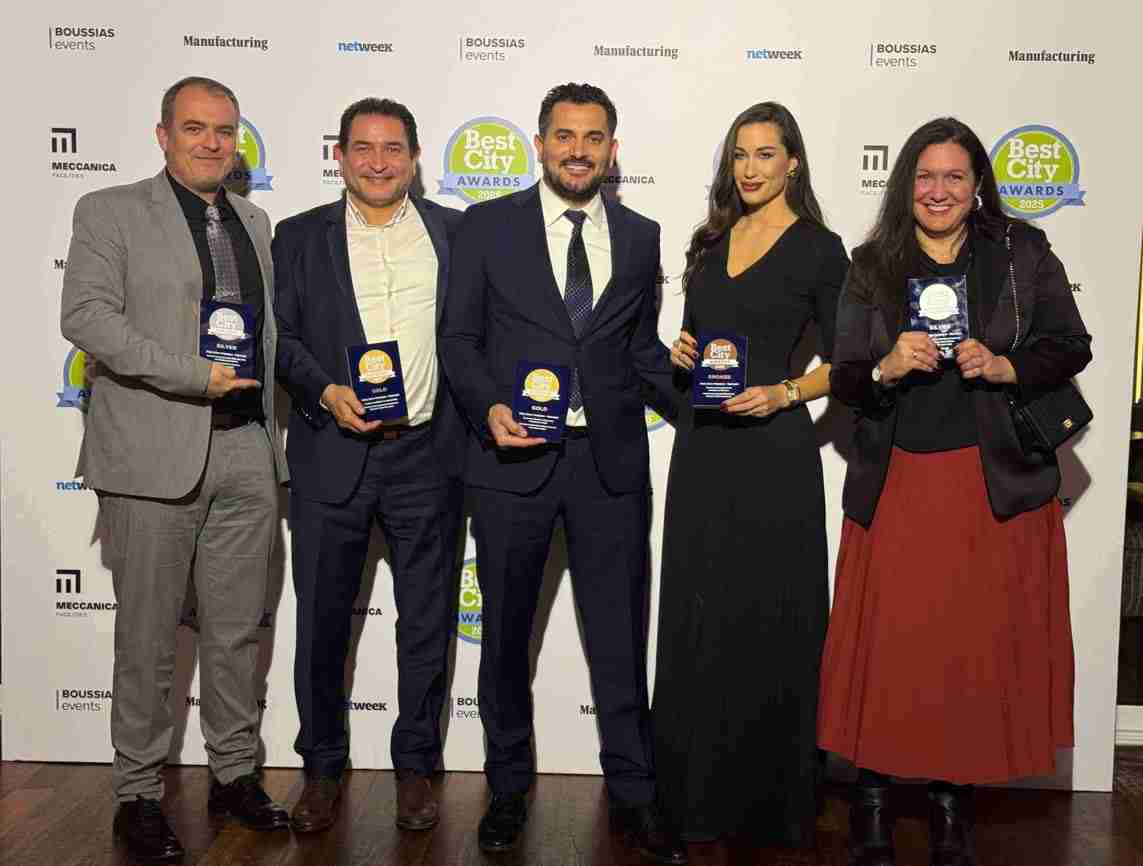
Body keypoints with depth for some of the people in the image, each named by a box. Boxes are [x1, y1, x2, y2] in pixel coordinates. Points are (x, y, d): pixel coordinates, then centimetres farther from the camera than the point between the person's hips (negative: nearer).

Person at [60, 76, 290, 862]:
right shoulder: (111, 212, 1)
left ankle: (235, 773, 27)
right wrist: (194, 375, -18)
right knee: (148, 638, 4)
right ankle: (139, 793, 19)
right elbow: (85, 315, -11)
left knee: (239, 630, 12)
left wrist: (270, 428, 10)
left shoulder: (255, 222, 16)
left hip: (248, 451, 5)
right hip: (155, 454, -4)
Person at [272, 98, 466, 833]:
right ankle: (323, 767, 26)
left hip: (428, 453, 1)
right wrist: (324, 392, -14)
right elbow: (279, 335, 2)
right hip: (332, 455, 0)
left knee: (428, 620, 9)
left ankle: (416, 765, 26)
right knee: (322, 619, 9)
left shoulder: (453, 231, 7)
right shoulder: (302, 237, 6)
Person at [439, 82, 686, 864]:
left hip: (612, 458, 1)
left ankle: (634, 792, 25)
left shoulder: (640, 236, 9)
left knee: (621, 636, 7)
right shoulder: (489, 226, 2)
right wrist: (489, 407, -15)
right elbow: (460, 338, 1)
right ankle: (509, 788, 31)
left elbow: (641, 347, 13)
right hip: (515, 457, -1)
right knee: (506, 633, 12)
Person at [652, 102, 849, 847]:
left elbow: (842, 362, -1)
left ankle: (767, 794, 19)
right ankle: (695, 787, 25)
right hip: (702, 446, 5)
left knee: (767, 620, 3)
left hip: (771, 450, -5)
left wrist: (782, 394, -17)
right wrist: (681, 351, -2)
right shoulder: (712, 241, 12)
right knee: (697, 619, 11)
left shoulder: (818, 249, -3)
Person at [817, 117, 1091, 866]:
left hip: (997, 484, 1)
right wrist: (886, 369, -20)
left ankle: (953, 796, 24)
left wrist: (1005, 367, -14)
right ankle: (873, 788, 20)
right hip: (897, 487, 0)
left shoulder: (1022, 252, 4)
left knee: (979, 644, 6)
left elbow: (1071, 348, 3)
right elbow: (844, 381, 0)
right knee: (888, 643, 2)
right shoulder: (873, 265, 4)